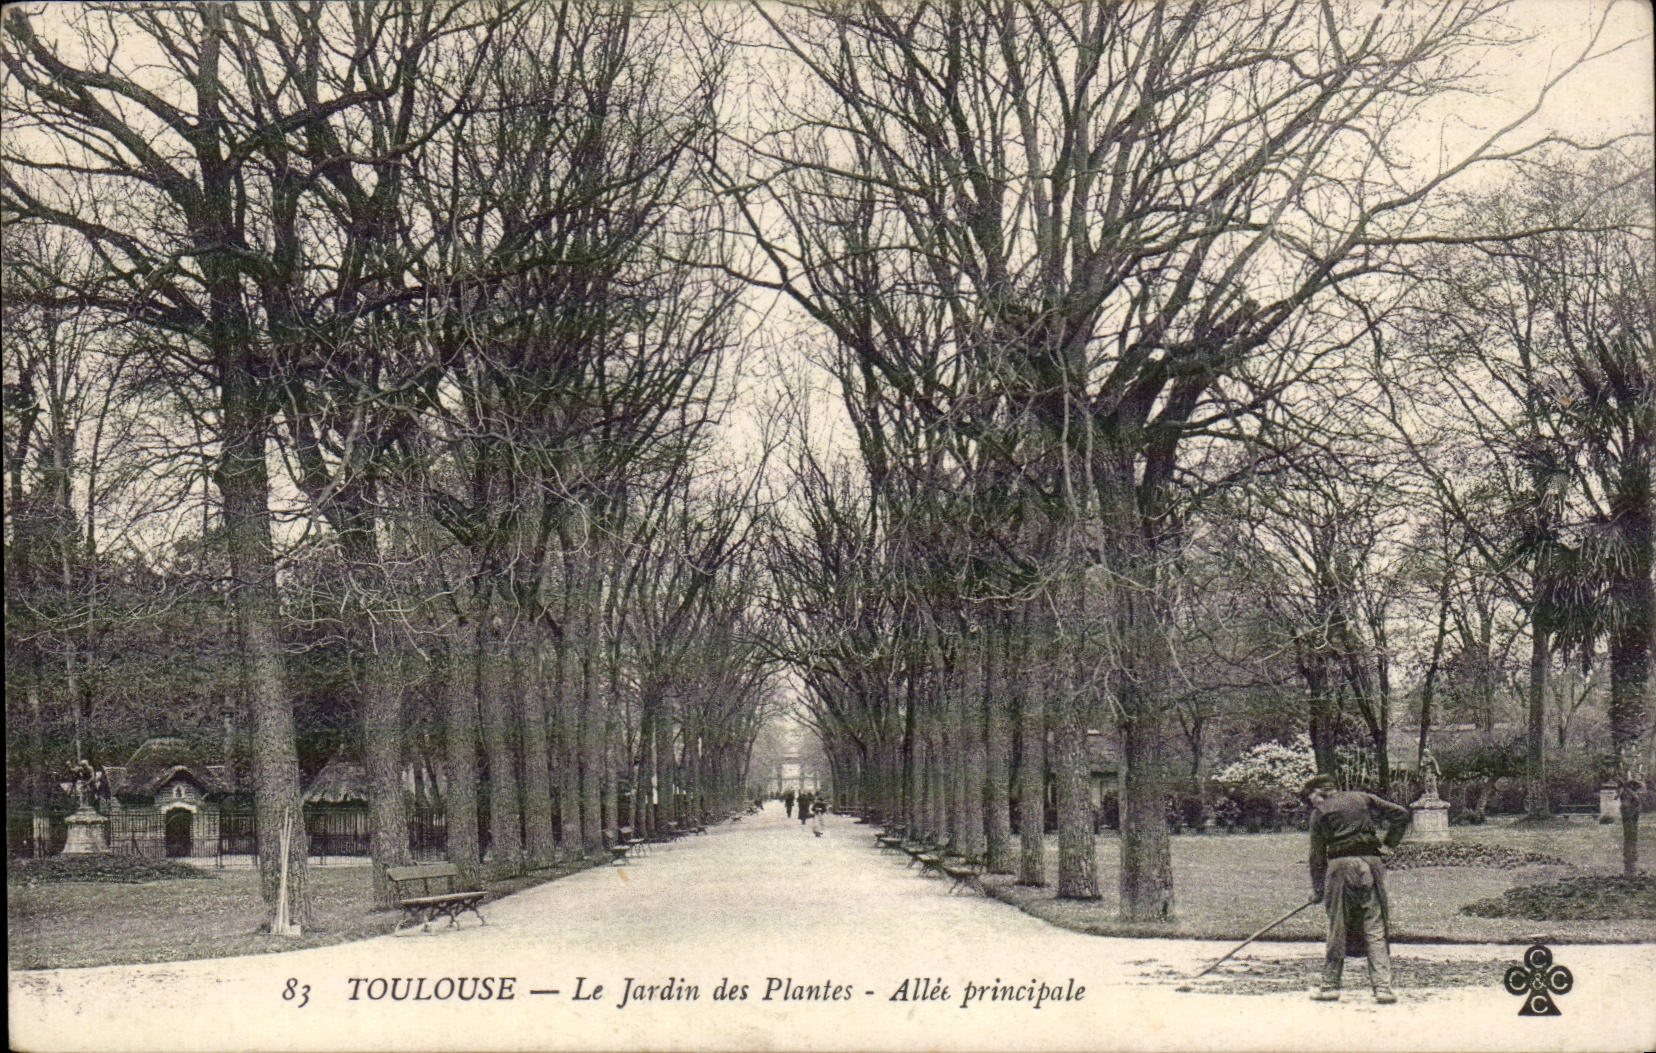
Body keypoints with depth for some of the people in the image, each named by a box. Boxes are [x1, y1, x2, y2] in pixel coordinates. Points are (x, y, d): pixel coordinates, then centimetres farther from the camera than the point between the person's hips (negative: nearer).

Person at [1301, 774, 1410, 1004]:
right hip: (1371, 864, 2)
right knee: (1376, 929, 2)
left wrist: (1317, 890, 18)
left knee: (1337, 929, 7)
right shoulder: (1362, 799, 17)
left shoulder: (1319, 813, 10)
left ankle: (1330, 985, 13)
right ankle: (1382, 987, -5)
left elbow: (1317, 856, 11)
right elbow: (1401, 814, 14)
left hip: (1340, 865, -2)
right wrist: (1388, 844, 19)